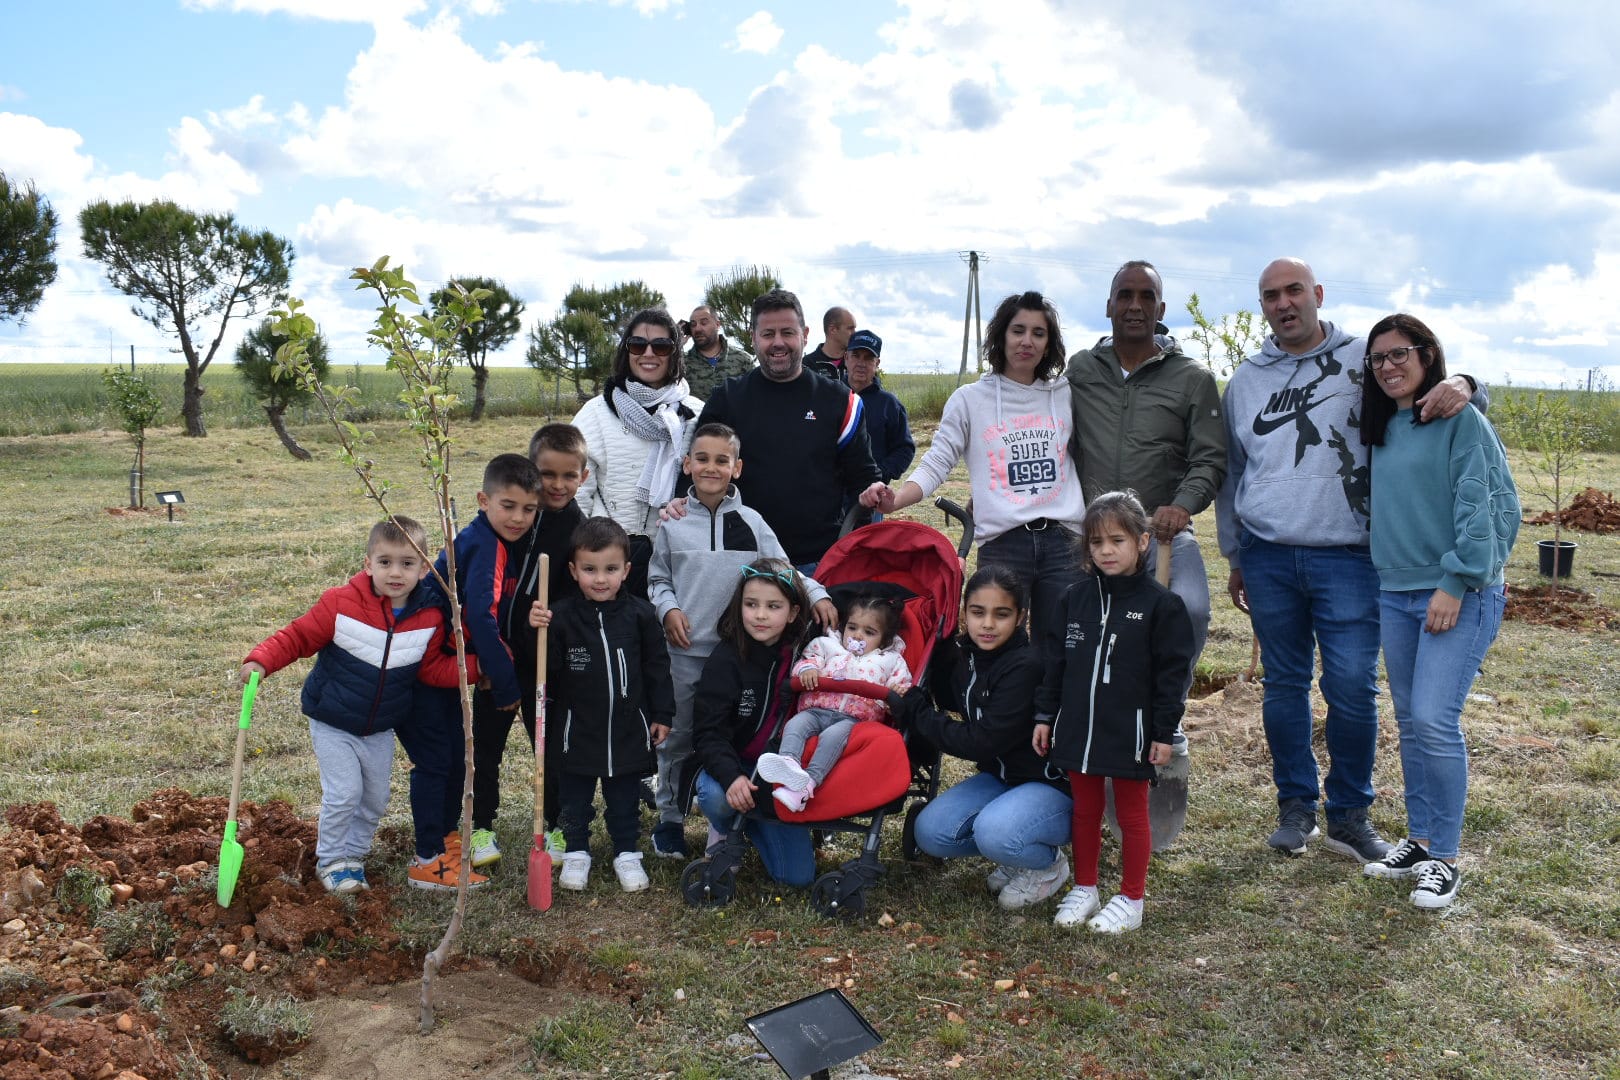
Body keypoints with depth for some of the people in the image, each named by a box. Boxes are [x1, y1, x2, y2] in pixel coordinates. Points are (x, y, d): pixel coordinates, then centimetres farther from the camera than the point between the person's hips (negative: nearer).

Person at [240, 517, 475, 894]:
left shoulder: (429, 619, -10)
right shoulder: (340, 603, -20)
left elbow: (434, 668, -3)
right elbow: (298, 636, -11)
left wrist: (475, 665, -17)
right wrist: (261, 660, -25)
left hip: (380, 729, 4)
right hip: (333, 724, -4)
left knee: (375, 799, 14)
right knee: (344, 794, -8)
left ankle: (353, 856, 36)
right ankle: (330, 861, 15)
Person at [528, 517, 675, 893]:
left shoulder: (639, 614, -6)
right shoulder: (561, 616, -10)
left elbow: (657, 667, 2)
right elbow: (545, 669, -15)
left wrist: (662, 714, 3)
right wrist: (537, 633, -31)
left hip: (628, 728, 1)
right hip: (578, 729, 0)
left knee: (625, 799, 15)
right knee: (575, 798, 15)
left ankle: (627, 853, 32)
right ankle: (576, 852, 34)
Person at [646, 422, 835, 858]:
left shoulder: (751, 523, 3)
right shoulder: (672, 524, 4)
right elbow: (657, 580, 10)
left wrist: (817, 594, -12)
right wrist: (668, 609, -7)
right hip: (684, 650, 0)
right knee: (677, 737, 9)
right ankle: (670, 819, 25)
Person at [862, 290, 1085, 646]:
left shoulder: (1066, 396, 11)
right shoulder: (970, 399, 4)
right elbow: (936, 464, -3)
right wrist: (895, 500, -19)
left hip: (1061, 541, 2)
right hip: (1001, 545, -2)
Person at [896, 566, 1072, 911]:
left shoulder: (1026, 666, -26)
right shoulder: (963, 654, -2)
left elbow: (980, 743, -26)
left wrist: (914, 709, -19)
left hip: (1052, 784, -7)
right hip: (1001, 775, 7)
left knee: (994, 833, -34)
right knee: (931, 833, -12)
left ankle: (1049, 864, 0)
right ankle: (1016, 854, 11)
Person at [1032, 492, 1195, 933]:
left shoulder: (1160, 604, -8)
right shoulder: (1075, 597, 4)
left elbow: (1172, 672, -7)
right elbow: (1055, 660, 9)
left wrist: (1164, 732, -9)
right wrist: (1045, 715, 7)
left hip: (1130, 732, -4)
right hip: (1078, 728, 4)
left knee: (1131, 814, 10)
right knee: (1085, 810, 16)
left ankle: (1131, 898, 23)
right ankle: (1084, 888, 30)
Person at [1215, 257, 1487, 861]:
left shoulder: (1365, 362, 5)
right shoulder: (1245, 382, 14)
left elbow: (1431, 388, 8)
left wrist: (1462, 385, -18)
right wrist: (1234, 557, 19)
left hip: (1347, 558, -2)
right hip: (1268, 558, 3)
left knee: (1353, 687, -5)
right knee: (1284, 686, 9)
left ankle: (1349, 814, 13)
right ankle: (1296, 804, 23)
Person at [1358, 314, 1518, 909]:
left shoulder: (1461, 420, -8)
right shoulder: (1383, 428, 14)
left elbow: (1487, 504, -14)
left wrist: (1456, 581, -18)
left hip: (1459, 594, -7)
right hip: (1395, 592, 7)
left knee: (1434, 720, -12)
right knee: (1410, 722, 12)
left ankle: (1445, 857, 1)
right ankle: (1419, 839, 23)